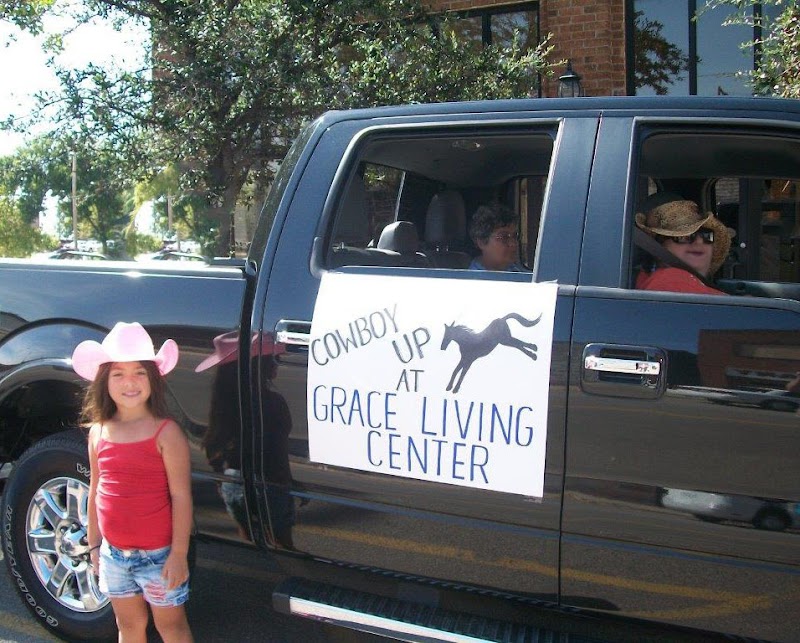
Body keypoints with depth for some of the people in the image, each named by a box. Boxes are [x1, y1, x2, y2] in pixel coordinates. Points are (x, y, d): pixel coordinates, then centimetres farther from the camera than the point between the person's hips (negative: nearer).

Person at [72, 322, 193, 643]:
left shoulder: (166, 433, -16)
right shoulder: (98, 432, 0)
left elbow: (180, 496, -15)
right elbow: (95, 491, 9)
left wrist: (179, 553, -15)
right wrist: (94, 543, 12)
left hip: (158, 554, -5)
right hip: (114, 554, 5)